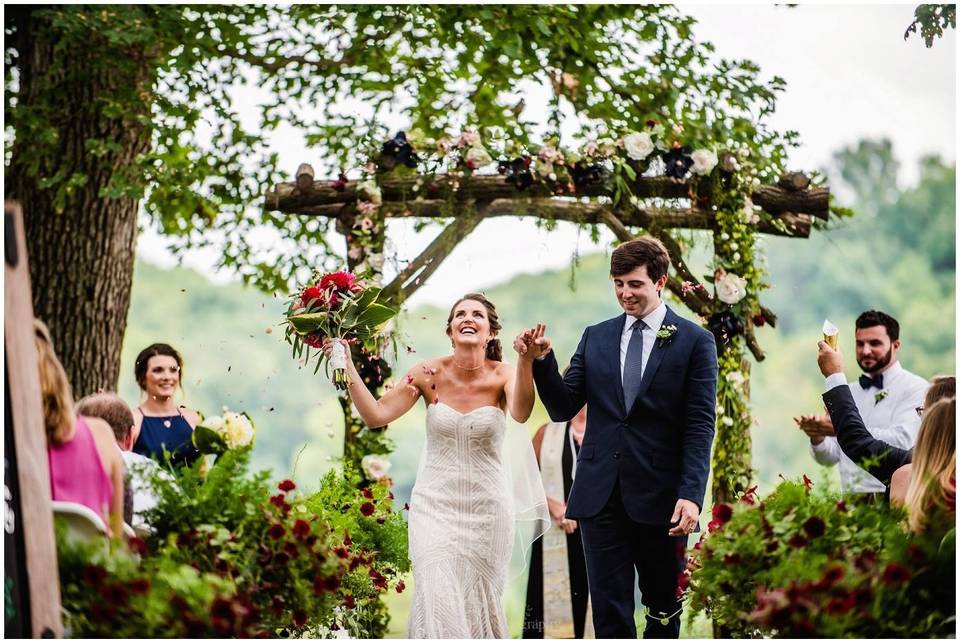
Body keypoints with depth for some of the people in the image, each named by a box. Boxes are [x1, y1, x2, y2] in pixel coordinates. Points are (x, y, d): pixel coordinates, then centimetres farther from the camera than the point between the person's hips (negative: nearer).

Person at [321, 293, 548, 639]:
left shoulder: (502, 375, -8)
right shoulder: (430, 373, -5)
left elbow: (521, 413, -30)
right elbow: (375, 415, -10)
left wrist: (526, 360, -46)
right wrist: (346, 366, -19)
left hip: (486, 510, 0)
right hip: (435, 506, 0)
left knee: (478, 606, 10)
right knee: (439, 606, -12)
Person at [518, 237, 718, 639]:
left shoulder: (694, 342, 0)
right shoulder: (596, 337, 11)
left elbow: (700, 426, -5)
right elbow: (562, 409, 9)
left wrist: (691, 495, -15)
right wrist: (542, 360, -8)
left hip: (660, 498, -2)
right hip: (601, 496, 2)